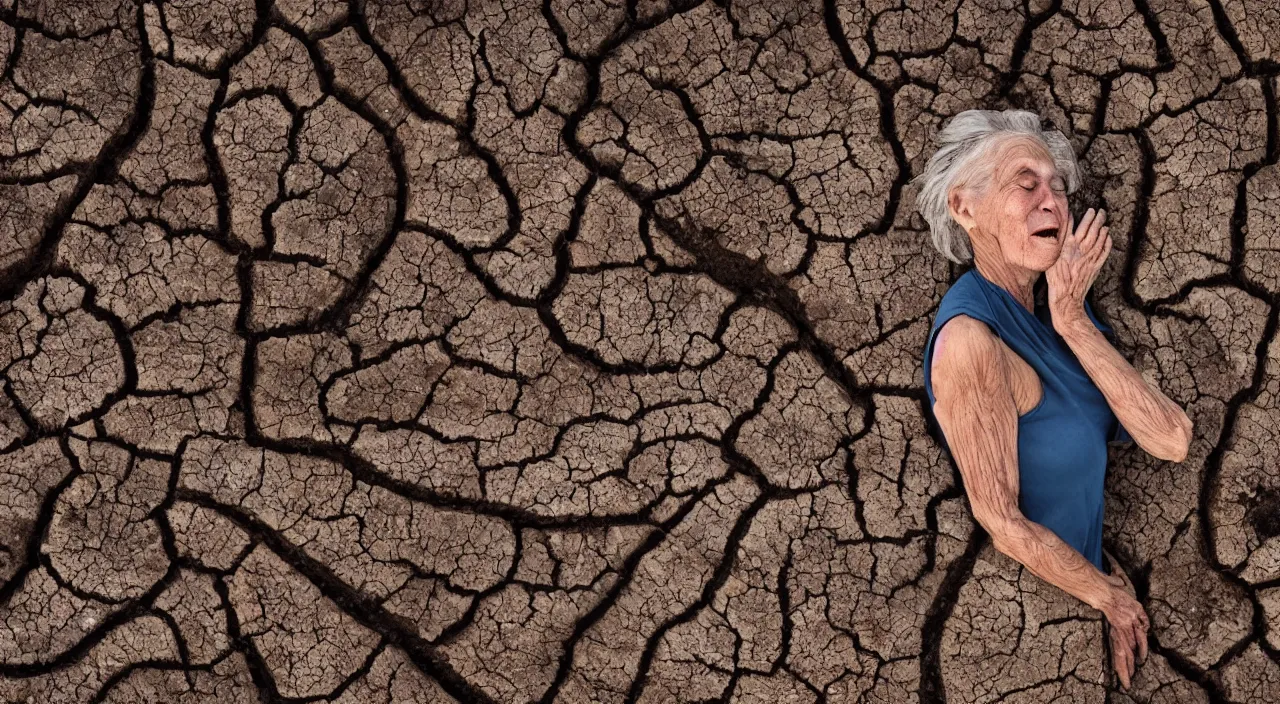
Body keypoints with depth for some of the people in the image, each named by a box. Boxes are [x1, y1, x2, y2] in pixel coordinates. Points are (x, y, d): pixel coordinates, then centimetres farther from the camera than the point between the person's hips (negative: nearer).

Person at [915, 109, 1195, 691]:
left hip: (1083, 562, 7)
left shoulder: (1049, 312, -3)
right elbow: (1000, 522, -24)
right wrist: (1111, 596, -12)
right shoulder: (972, 335, -28)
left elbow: (1171, 441, -14)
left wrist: (1073, 322, -23)